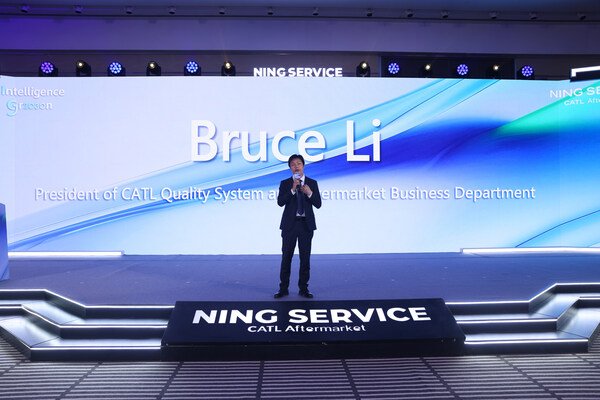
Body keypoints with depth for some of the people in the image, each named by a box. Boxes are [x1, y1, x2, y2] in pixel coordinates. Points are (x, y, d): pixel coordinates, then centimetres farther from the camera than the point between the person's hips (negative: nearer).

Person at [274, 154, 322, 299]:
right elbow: (280, 202, -11)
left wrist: (309, 193, -18)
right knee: (286, 257, 3)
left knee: (305, 257, 5)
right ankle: (283, 288, 13)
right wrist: (293, 189, -19)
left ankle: (303, 288, 15)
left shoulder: (312, 183, 5)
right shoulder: (285, 183, 3)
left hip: (306, 224, 1)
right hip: (290, 224, 0)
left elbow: (318, 204, -1)